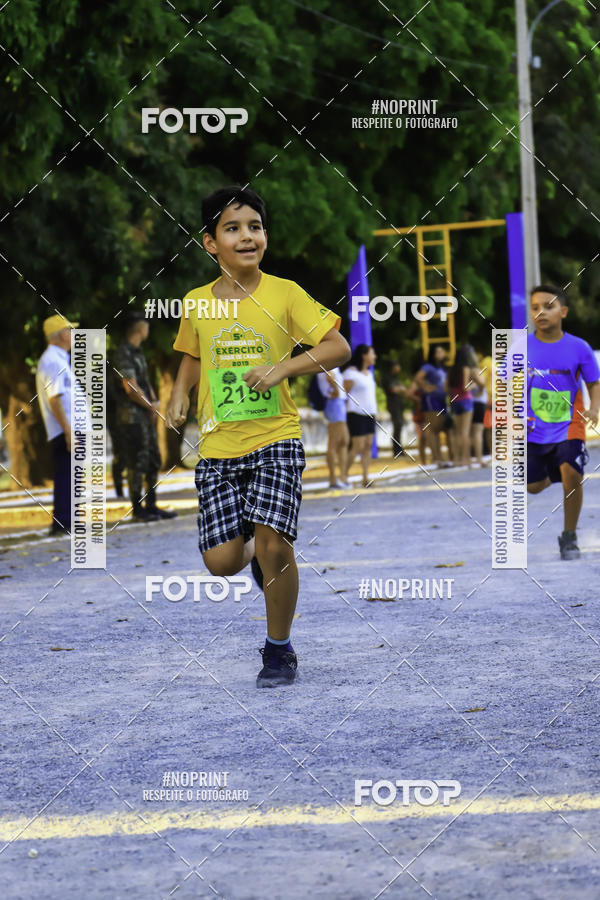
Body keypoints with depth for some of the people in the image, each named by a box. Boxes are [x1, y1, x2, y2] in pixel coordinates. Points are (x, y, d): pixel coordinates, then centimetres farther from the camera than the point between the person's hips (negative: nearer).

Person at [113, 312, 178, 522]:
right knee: (137, 464, -5)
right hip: (132, 416, -10)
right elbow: (131, 388, -20)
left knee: (154, 461, 13)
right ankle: (137, 508, 1)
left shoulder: (138, 352, 15)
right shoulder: (123, 354, -16)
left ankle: (151, 506, 20)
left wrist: (154, 402, 1)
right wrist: (151, 406, -8)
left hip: (146, 415, 10)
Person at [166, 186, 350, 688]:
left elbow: (339, 347, -5)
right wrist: (180, 395, 6)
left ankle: (279, 648, 4)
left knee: (273, 542, -18)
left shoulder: (284, 294, -4)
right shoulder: (197, 304, 5)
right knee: (222, 561, -5)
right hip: (218, 448, 3)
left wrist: (285, 367, -17)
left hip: (275, 440, -3)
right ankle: (258, 552, 33)